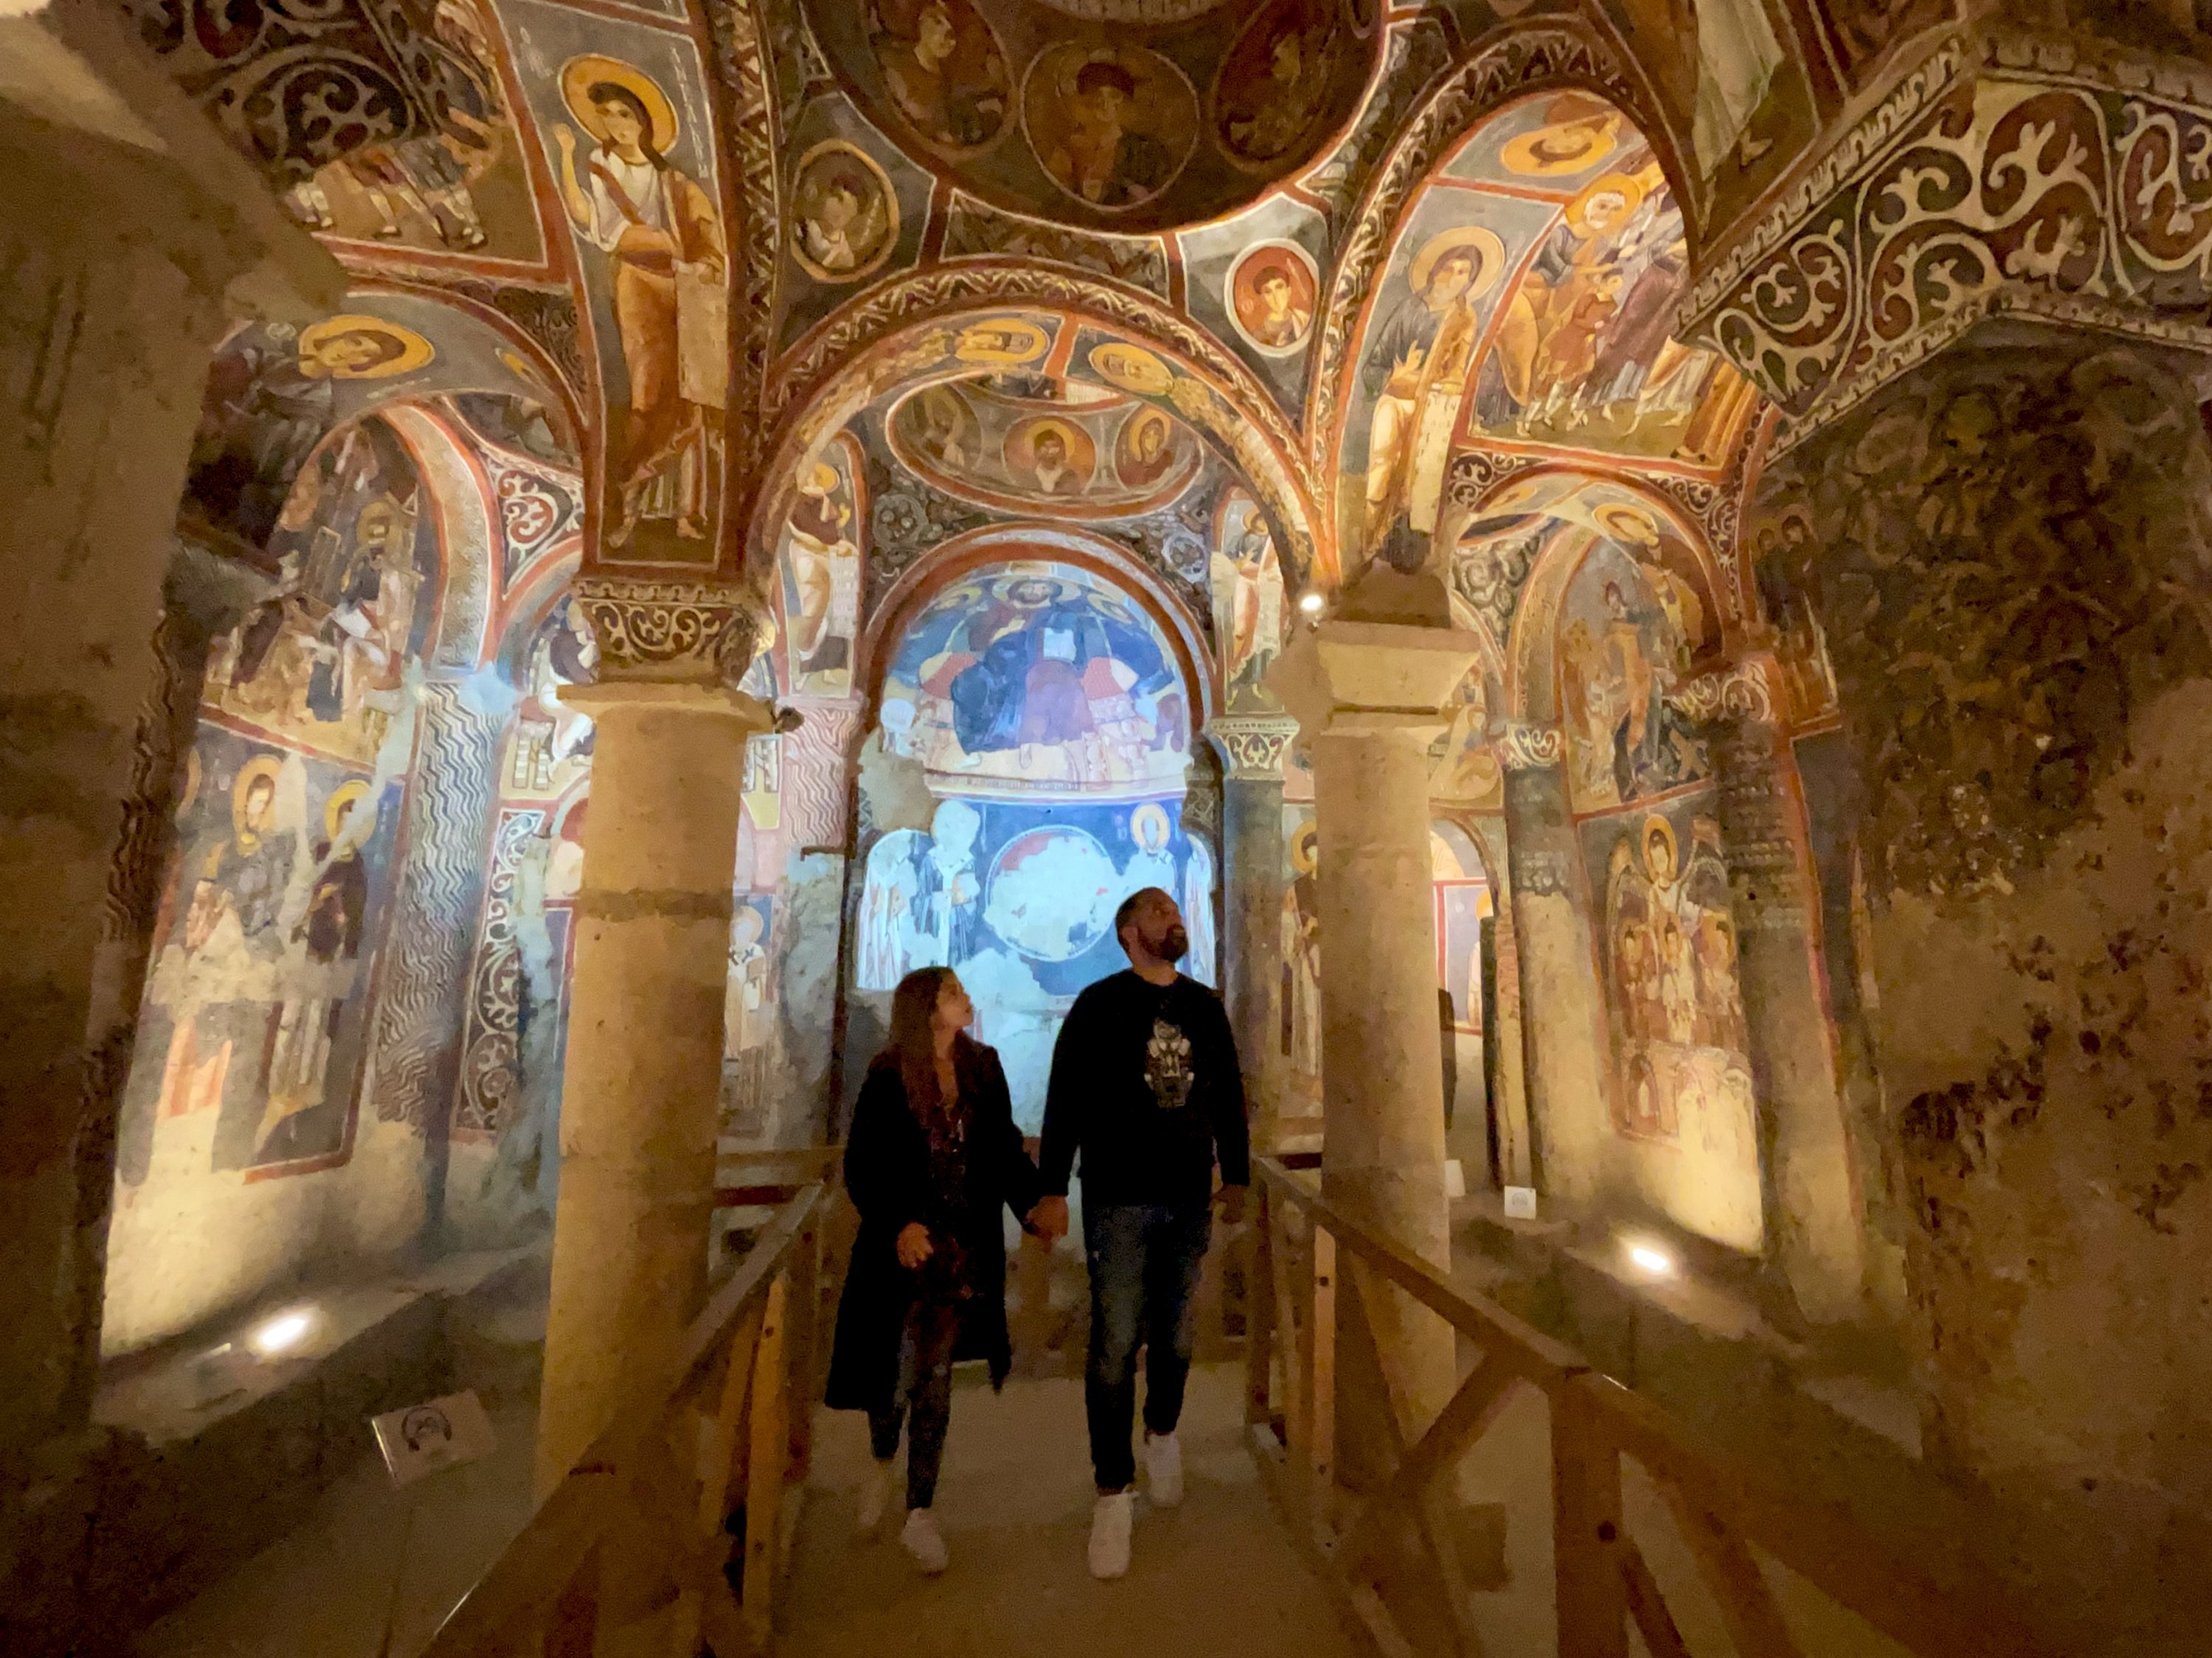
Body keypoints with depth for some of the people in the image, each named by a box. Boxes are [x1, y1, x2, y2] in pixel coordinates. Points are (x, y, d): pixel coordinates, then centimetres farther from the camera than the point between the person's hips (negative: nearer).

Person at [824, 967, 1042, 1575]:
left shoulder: (983, 1069, 1)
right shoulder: (887, 1078, -10)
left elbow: (1006, 1151, 6)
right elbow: (861, 1167, -9)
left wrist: (1035, 1207, -5)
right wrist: (898, 1226, -21)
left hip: (966, 1247, 2)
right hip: (903, 1247, -2)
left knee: (934, 1379, 8)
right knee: (895, 1371, 10)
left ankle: (920, 1514, 24)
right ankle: (882, 1463, 43)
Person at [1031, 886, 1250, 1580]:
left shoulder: (1206, 1006, 7)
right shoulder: (1099, 1004, -6)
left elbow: (1229, 1095, 13)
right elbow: (1065, 1100, -8)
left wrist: (1236, 1176, 16)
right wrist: (1053, 1191, -11)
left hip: (1189, 1198, 4)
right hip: (1119, 1200, -4)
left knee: (1175, 1335, 16)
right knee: (1115, 1346, 1)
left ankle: (1163, 1434, 43)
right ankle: (1113, 1490, 21)